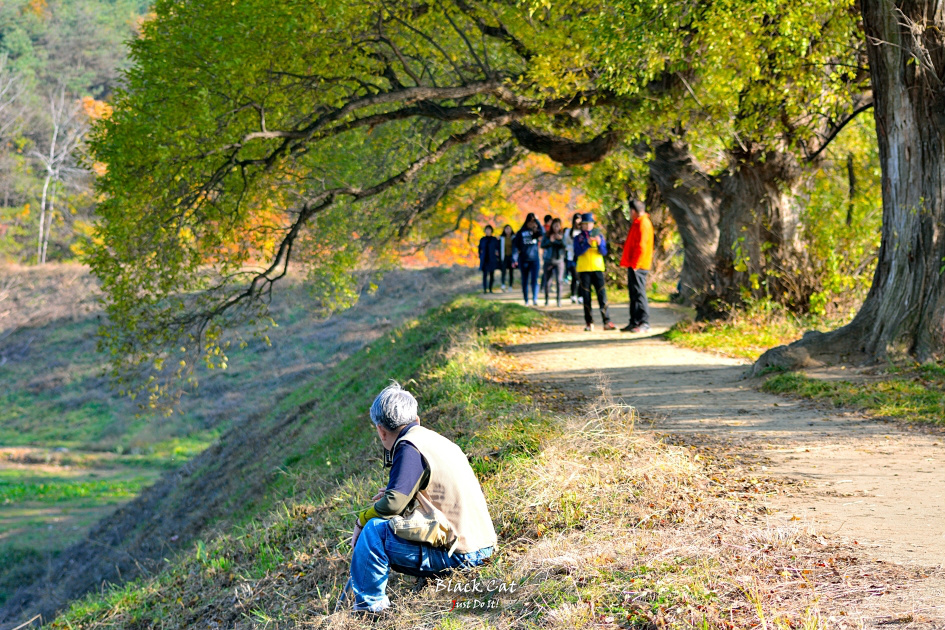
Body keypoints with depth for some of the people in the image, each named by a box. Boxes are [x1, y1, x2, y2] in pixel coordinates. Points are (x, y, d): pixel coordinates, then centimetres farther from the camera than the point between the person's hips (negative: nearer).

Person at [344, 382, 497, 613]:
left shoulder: (410, 448, -14)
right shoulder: (434, 439, 13)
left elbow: (393, 504, -22)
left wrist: (361, 520, -5)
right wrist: (395, 494, 15)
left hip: (458, 554, -9)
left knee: (375, 529, -13)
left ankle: (368, 605, -5)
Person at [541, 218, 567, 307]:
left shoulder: (562, 235, 2)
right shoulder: (547, 235, 2)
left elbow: (565, 246, -9)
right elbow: (542, 245, -7)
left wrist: (561, 239, -25)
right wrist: (550, 241, -22)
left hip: (559, 260, -1)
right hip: (548, 261, 1)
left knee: (558, 281, -11)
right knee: (546, 280, 5)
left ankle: (559, 300, -7)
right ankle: (546, 299, 20)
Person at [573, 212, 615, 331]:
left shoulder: (599, 235, 9)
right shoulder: (579, 238, 6)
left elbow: (604, 252, 2)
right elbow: (577, 252, -9)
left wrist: (599, 243, -17)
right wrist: (587, 244, -22)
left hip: (597, 268, 0)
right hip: (584, 270, 0)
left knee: (602, 294, -8)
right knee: (586, 297, 1)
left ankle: (607, 322, -10)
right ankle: (589, 323, 5)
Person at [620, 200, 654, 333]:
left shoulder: (643, 224, -13)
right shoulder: (637, 223, 19)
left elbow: (641, 246, -19)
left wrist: (635, 264, -21)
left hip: (638, 266, -10)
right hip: (634, 265, 10)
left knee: (639, 293, -11)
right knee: (634, 293, 12)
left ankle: (644, 323, -12)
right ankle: (634, 322, 16)